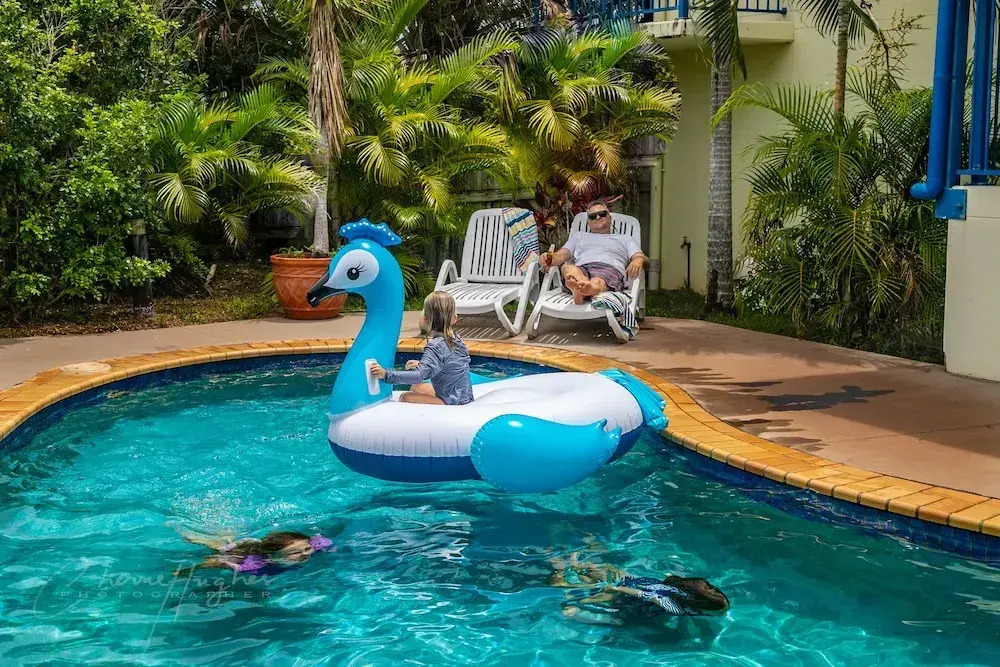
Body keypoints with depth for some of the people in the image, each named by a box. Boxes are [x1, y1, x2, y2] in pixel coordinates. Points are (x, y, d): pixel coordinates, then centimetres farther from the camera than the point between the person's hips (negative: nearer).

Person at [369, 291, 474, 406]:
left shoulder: (435, 347, -21)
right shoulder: (456, 338, 6)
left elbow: (418, 376, -32)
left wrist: (386, 374, -35)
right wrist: (420, 364, 21)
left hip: (454, 403, -10)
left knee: (406, 398, -18)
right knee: (415, 387, 24)